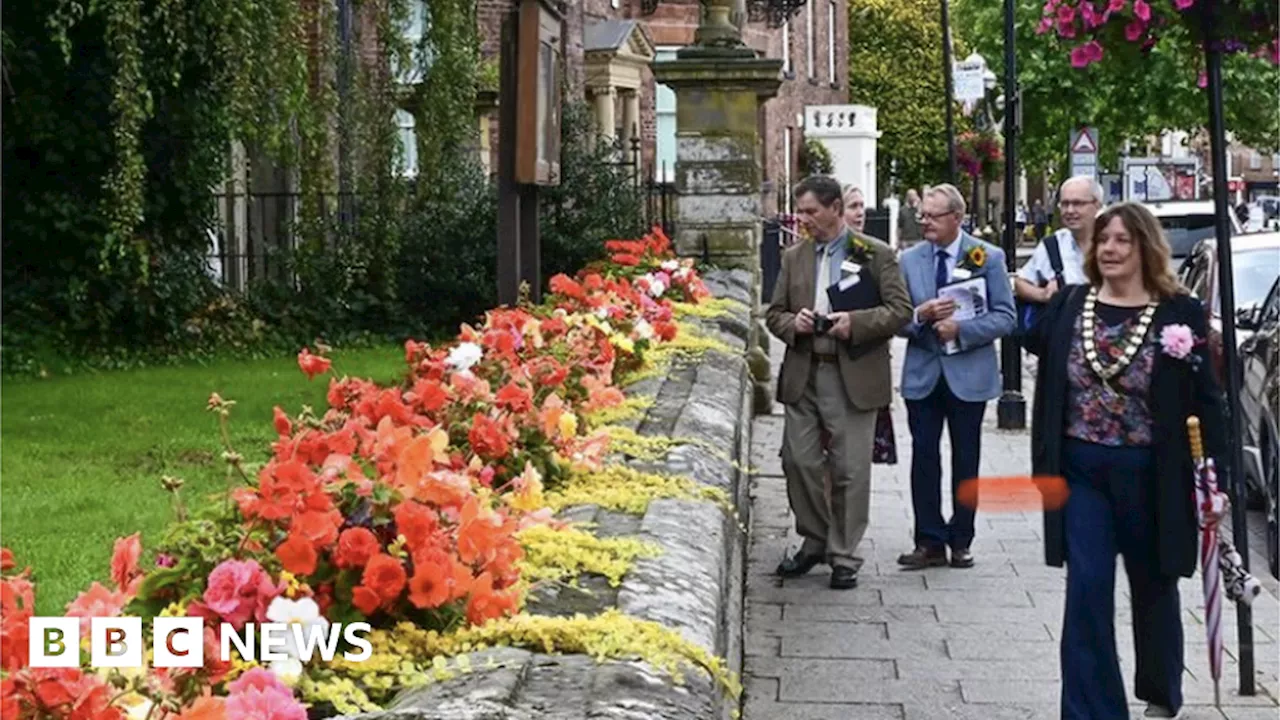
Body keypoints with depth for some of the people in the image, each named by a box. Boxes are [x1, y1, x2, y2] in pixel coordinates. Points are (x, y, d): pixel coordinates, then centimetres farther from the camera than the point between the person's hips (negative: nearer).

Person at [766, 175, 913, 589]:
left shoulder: (876, 255, 0)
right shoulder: (793, 257, 13)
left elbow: (900, 310, -4)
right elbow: (774, 314, 16)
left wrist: (856, 322, -18)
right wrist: (792, 323, -7)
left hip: (853, 377, -4)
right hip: (802, 376, 4)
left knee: (850, 470, 0)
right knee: (799, 461, 5)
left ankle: (843, 555, 10)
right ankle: (814, 542, 23)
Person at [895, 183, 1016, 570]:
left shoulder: (988, 257, -2)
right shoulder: (909, 260, 6)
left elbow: (1004, 318, -6)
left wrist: (960, 328, -18)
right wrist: (921, 316, -16)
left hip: (969, 374, -2)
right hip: (923, 374, 2)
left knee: (965, 459, 7)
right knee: (924, 457, 1)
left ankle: (960, 541, 17)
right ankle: (930, 541, 7)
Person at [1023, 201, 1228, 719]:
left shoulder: (1179, 313, -6)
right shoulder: (1068, 306, 1)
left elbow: (1205, 400, -5)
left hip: (1148, 475, -1)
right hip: (1081, 471, 1)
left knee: (1153, 589, 17)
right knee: (1087, 591, -4)